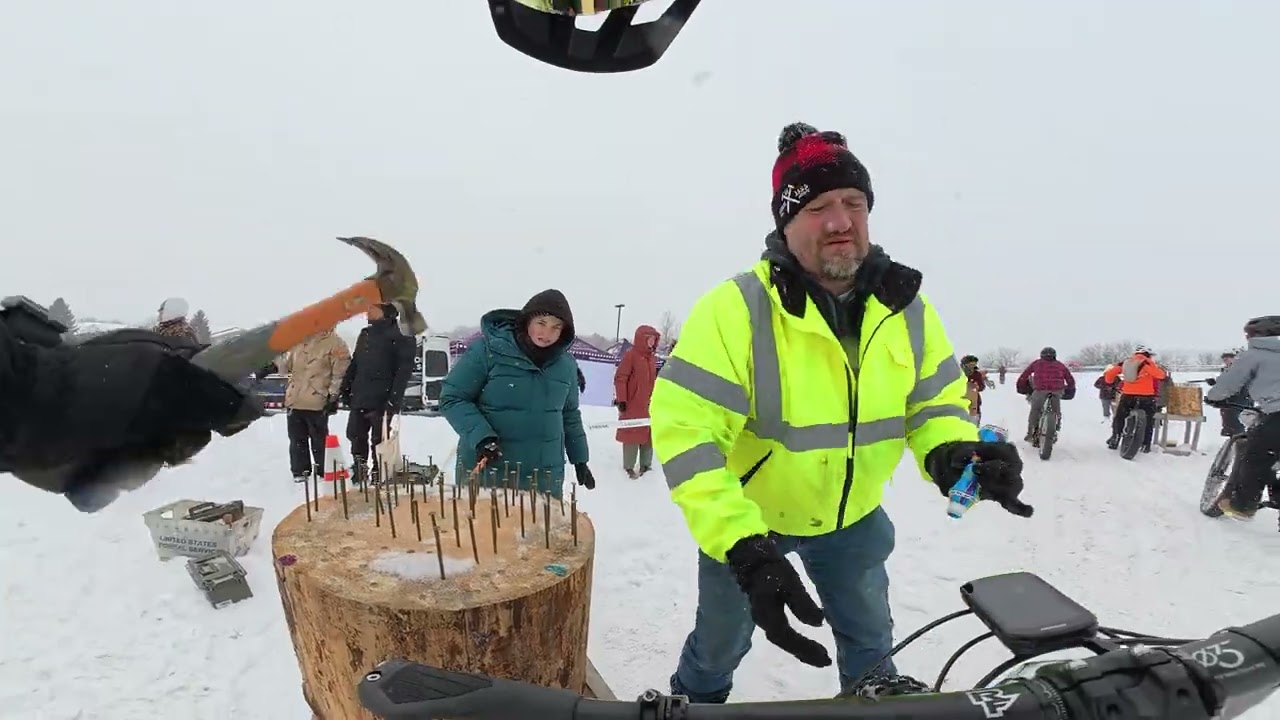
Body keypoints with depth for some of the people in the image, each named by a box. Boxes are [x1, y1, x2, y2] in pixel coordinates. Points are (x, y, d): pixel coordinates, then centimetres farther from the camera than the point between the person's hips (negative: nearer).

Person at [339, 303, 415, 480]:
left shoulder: (401, 336, -6)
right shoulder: (365, 334, 17)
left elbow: (404, 370, -13)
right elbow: (354, 364, 22)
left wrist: (394, 400, -20)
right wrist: (344, 389, 13)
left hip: (382, 402, -7)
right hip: (359, 399, 7)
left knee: (380, 442, -2)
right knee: (356, 438, 11)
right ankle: (359, 476, 22)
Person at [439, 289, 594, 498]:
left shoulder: (565, 364, 6)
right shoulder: (489, 348, -9)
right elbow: (452, 398, -8)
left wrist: (580, 459, 18)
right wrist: (481, 437, -21)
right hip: (485, 472, -4)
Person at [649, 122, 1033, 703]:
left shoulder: (906, 307, -12)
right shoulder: (736, 309, -29)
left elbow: (935, 402, -1)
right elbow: (684, 429, -33)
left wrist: (954, 455, -26)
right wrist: (743, 545, -43)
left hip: (854, 519, 4)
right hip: (746, 518, -3)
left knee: (870, 645, 24)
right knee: (720, 645, 20)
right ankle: (693, 700, 51)